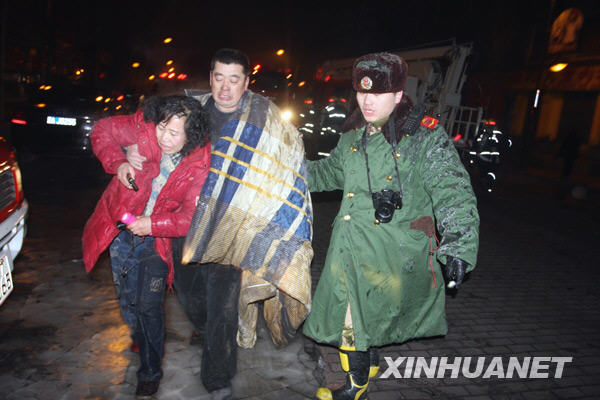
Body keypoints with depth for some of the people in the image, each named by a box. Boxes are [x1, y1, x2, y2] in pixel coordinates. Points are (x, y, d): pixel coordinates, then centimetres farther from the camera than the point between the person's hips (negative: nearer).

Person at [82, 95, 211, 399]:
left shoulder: (199, 164, -19)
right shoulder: (143, 127, -17)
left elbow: (190, 214, -18)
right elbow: (102, 130, -1)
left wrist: (154, 224, -31)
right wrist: (117, 162, -17)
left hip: (156, 239, -2)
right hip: (121, 231, 3)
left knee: (148, 305, -5)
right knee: (127, 300, 16)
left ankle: (150, 374, 17)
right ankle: (140, 340, 47)